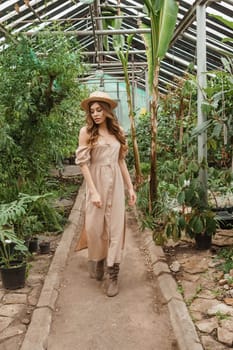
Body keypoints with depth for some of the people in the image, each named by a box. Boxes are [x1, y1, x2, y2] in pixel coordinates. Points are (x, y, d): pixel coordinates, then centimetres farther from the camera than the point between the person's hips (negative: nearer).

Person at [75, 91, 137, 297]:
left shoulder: (118, 132, 8)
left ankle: (114, 276, 8)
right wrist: (93, 191, -15)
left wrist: (130, 187, 10)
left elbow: (121, 161, 13)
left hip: (116, 183, 3)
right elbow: (83, 163, -9)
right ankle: (97, 262, 34)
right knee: (94, 226, 6)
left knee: (115, 227, 2)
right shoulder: (87, 132, -4)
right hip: (97, 182, -3)